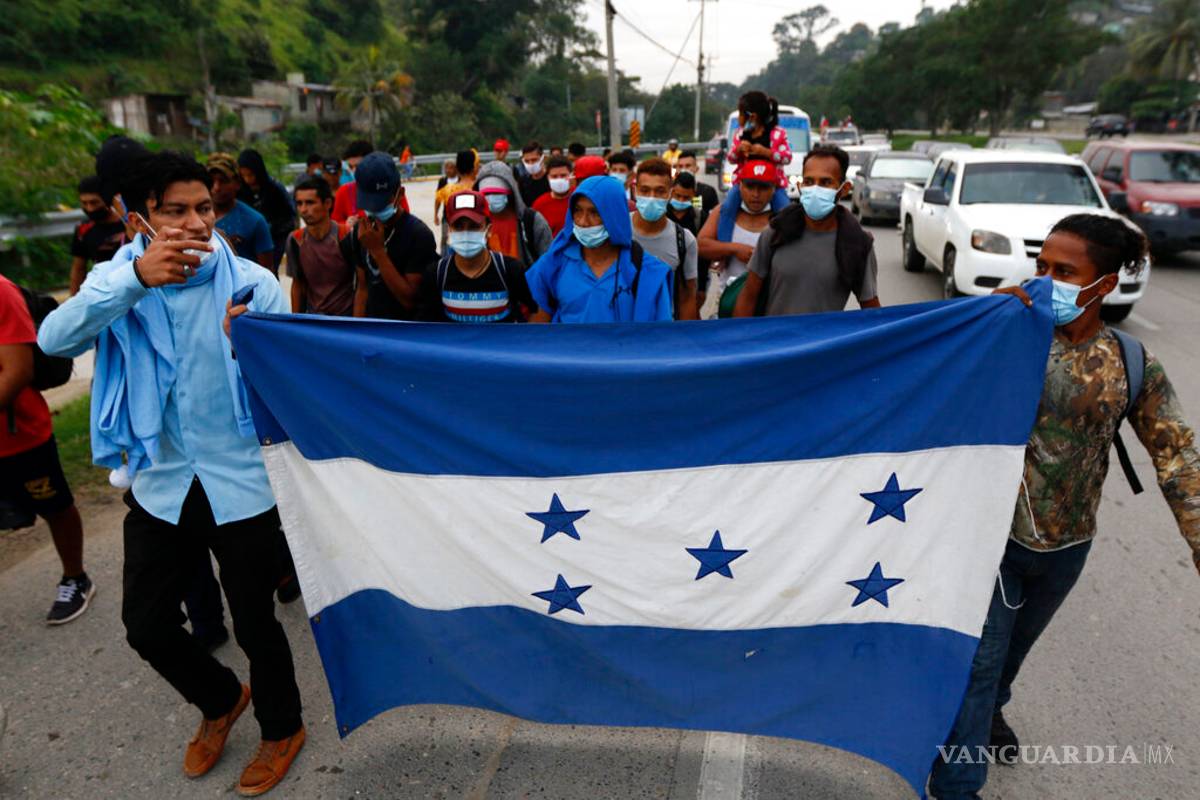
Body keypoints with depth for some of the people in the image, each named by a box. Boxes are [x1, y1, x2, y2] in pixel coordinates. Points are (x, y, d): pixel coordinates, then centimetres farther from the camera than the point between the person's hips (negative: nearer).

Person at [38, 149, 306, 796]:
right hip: (159, 483, 4)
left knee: (254, 622, 9)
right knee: (146, 625, 15)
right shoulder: (117, 281, -2)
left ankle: (281, 728, 37)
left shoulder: (252, 283, -9)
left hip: (241, 483, -3)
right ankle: (220, 702, 45)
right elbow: (55, 340, -20)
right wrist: (134, 279, -33)